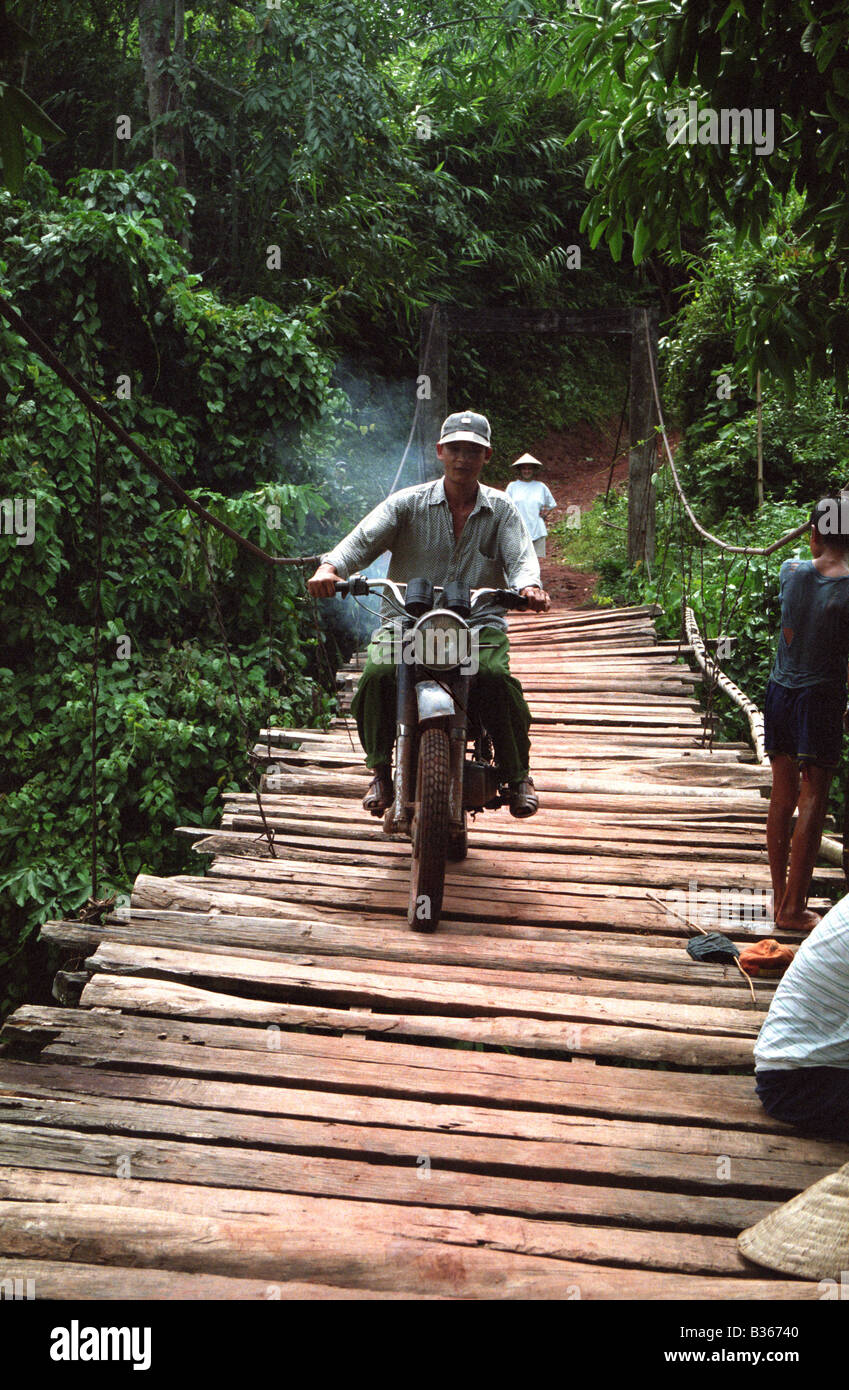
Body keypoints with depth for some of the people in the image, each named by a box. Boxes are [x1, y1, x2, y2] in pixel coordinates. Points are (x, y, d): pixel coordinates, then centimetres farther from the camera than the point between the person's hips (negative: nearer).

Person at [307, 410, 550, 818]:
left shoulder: (501, 510, 11)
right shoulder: (408, 503, 6)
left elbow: (521, 556, -4)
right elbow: (364, 539, -8)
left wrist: (529, 585, -29)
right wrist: (330, 566, -29)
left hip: (479, 621, 0)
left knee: (497, 678, -28)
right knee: (378, 674, -27)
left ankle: (518, 776, -5)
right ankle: (380, 772, -4)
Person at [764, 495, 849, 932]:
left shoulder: (790, 571, -3)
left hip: (779, 692, 5)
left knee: (782, 797, 14)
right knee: (812, 802, 2)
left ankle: (780, 896, 23)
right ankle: (793, 908, 6)